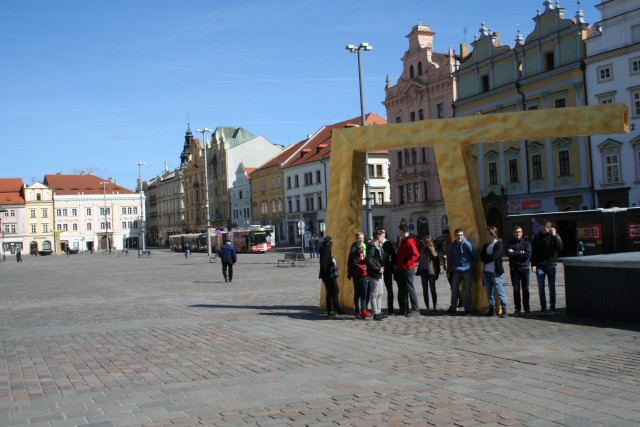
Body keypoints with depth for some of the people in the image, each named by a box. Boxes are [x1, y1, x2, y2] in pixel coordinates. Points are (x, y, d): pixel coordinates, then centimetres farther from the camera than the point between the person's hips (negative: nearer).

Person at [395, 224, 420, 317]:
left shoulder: (410, 241, -13)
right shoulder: (403, 241, 18)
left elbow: (416, 255, -23)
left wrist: (406, 264, -19)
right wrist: (398, 265, 15)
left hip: (408, 270, -10)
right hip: (401, 270, 10)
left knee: (410, 289, -7)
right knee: (402, 290, 11)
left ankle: (416, 309, -2)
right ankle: (404, 310, 17)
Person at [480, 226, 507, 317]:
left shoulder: (498, 245, -7)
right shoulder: (485, 246, 15)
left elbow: (493, 256, -17)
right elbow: (482, 258, 7)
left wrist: (486, 259, -3)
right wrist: (489, 258, -9)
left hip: (495, 272, -7)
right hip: (486, 271, 7)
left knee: (500, 292, -6)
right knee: (489, 293, 10)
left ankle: (504, 310, -3)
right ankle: (491, 309, 17)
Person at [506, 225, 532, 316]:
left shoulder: (526, 242, 4)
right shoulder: (510, 243, 7)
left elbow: (528, 254, -11)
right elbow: (509, 254, -10)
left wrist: (515, 253, -9)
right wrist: (521, 252, -12)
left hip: (524, 268, -1)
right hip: (514, 269, 1)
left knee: (525, 289, 2)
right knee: (516, 290, 3)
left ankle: (526, 308, 10)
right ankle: (517, 308, 9)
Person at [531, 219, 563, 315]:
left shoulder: (554, 236, -1)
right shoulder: (537, 236, 4)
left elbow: (560, 247, -15)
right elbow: (533, 251, 5)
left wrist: (555, 236, -21)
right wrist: (533, 264, -2)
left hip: (551, 265, -1)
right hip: (540, 266, 1)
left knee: (552, 287, 5)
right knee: (541, 287, 3)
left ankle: (552, 308, 13)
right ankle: (543, 308, 10)